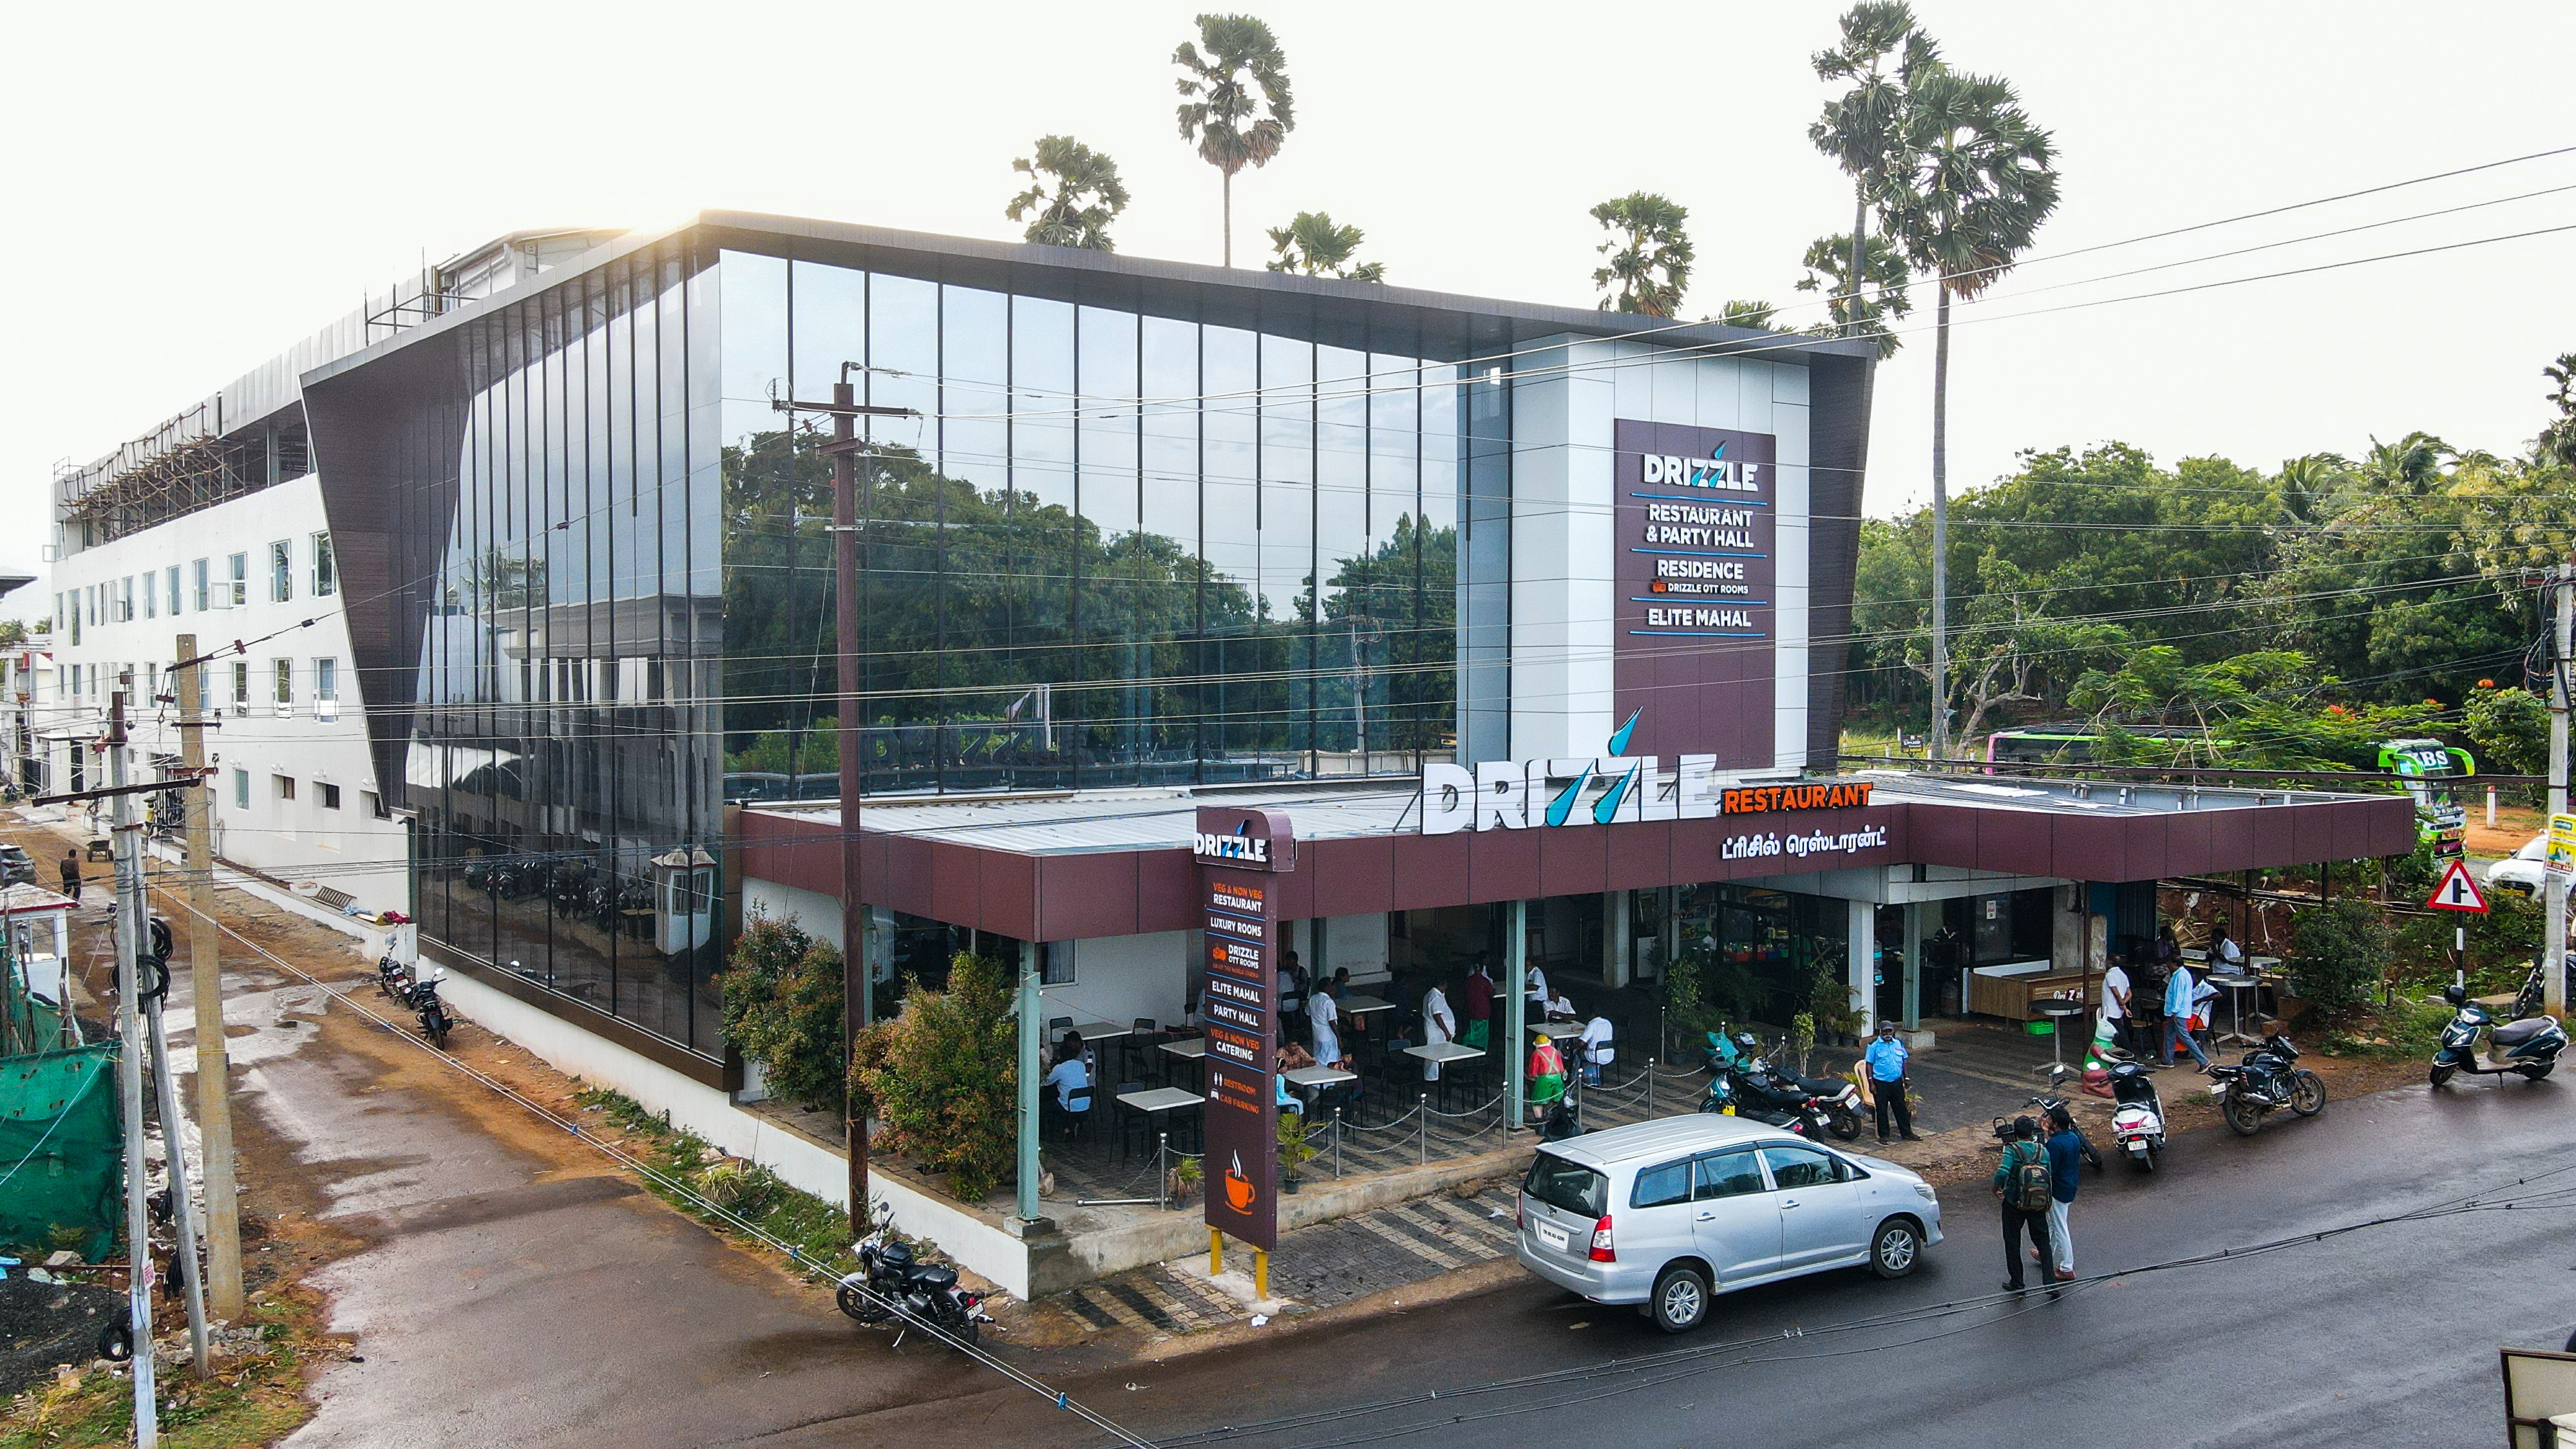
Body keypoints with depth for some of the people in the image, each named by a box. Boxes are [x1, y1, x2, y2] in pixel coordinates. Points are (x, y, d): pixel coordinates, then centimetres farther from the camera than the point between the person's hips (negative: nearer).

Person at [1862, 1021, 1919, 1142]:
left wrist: (1906, 1078, 11)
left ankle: (1907, 1133, 22)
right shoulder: (1874, 1045, -9)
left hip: (1897, 1082, 4)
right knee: (1882, 1110, 4)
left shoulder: (1898, 1043, 5)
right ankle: (1883, 1135, 15)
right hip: (1881, 1083, -4)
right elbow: (1869, 1064, -9)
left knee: (1901, 1108, 11)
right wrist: (1871, 1083, -13)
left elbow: (1903, 1061, 14)